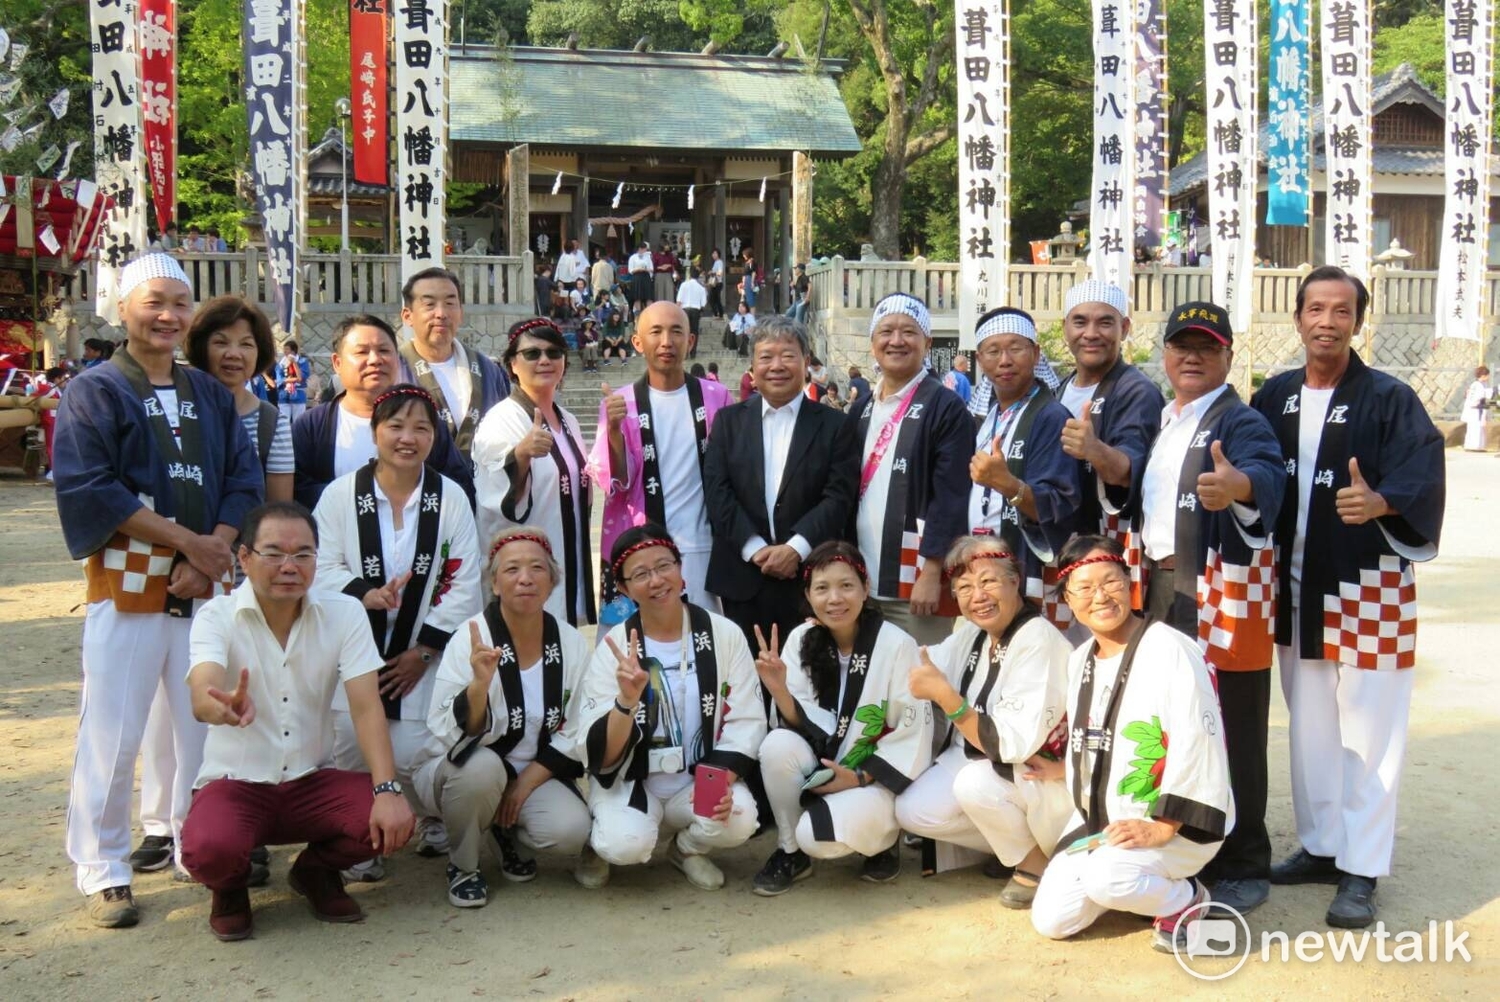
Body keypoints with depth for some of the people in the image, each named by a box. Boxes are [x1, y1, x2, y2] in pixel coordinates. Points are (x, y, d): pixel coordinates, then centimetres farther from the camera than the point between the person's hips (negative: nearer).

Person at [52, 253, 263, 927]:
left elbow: (244, 481, 8)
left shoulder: (212, 395, 15)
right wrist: (186, 539, -13)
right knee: (113, 731, -3)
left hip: (207, 586, 4)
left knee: (203, 722, 7)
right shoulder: (93, 391, 1)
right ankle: (103, 870, 10)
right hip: (128, 585, -4)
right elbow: (86, 487, -10)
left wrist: (211, 555, -9)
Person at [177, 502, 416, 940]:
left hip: (312, 782, 2)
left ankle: (317, 871, 11)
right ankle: (230, 887, 7)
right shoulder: (217, 617, -11)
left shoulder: (344, 612, -4)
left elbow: (366, 706, -13)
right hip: (234, 783, -2)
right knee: (208, 850, -34)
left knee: (394, 821, -25)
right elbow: (202, 697, -31)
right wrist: (223, 708, -57)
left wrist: (388, 789, -27)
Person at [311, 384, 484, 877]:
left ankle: (432, 818, 25)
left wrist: (423, 651, -6)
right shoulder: (341, 494, 0)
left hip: (421, 657, 0)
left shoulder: (450, 497, 0)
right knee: (350, 749, -9)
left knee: (413, 755, -9)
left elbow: (464, 584, -1)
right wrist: (365, 594, -23)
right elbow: (321, 568, -2)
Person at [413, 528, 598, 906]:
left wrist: (525, 783, -10)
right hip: (463, 773, -2)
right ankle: (462, 865, -6)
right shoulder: (471, 639, -17)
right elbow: (451, 735, -25)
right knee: (481, 764, -36)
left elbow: (573, 733, 1)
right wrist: (479, 684, -43)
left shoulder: (572, 644, -6)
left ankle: (504, 832, 10)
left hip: (535, 776, 3)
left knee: (572, 829, -26)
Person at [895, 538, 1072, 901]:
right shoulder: (973, 633, -1)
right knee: (912, 812, -11)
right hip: (980, 765, 8)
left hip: (1047, 778, -8)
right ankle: (1011, 845, 9)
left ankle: (1035, 862, -7)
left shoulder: (1039, 642, -25)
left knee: (974, 782, -34)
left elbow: (1013, 746, -30)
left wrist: (943, 694, -35)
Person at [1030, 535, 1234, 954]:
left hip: (1178, 826, -8)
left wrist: (1163, 828, -21)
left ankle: (1186, 900, -3)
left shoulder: (1171, 651, -16)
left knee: (1105, 878, -34)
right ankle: (1140, 885, 21)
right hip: (1100, 821, 8)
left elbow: (1198, 745, -21)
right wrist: (1088, 821, 11)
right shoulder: (1080, 660, 10)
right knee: (1051, 920, -3)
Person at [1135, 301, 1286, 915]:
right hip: (1162, 588, 7)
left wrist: (1239, 483, -50)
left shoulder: (1240, 421, -8)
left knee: (1229, 733, -3)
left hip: (1223, 596, -7)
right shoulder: (1161, 422, 16)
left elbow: (1268, 472, -29)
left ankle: (1241, 869, 8)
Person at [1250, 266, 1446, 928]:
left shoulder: (1389, 399, -7)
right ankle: (1320, 847, 27)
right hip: (1295, 587, 5)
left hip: (1367, 588, -5)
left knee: (1367, 731, -1)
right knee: (1309, 726, 14)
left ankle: (1360, 872, 8)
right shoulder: (1273, 399, 7)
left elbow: (1423, 476, -19)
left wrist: (1379, 502, -38)